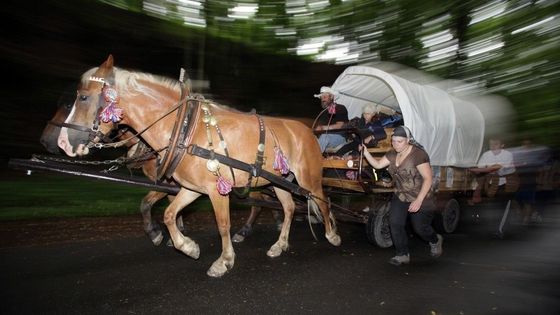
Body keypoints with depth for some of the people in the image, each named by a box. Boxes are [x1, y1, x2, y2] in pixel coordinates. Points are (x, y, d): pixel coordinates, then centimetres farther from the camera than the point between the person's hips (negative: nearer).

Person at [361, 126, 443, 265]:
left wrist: (419, 200, -27)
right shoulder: (393, 154, 0)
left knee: (420, 228, 6)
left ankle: (435, 240, 41)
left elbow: (428, 179, -22)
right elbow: (377, 164, 5)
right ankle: (402, 255, 10)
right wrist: (365, 152, -11)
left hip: (421, 198, -6)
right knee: (395, 223, -7)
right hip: (401, 196, 6)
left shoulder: (418, 154, -22)